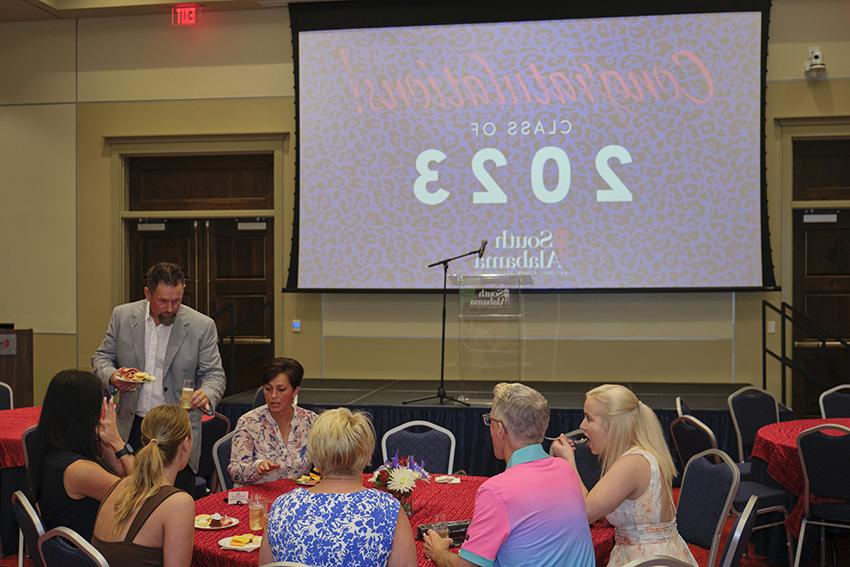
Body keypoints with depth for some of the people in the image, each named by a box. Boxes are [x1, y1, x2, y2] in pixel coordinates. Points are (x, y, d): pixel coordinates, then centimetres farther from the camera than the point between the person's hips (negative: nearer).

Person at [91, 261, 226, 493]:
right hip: (131, 429, 2)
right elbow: (101, 357, 10)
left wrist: (206, 394, -23)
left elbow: (214, 374, -1)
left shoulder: (201, 326, -4)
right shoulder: (123, 316, 2)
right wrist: (112, 377, -12)